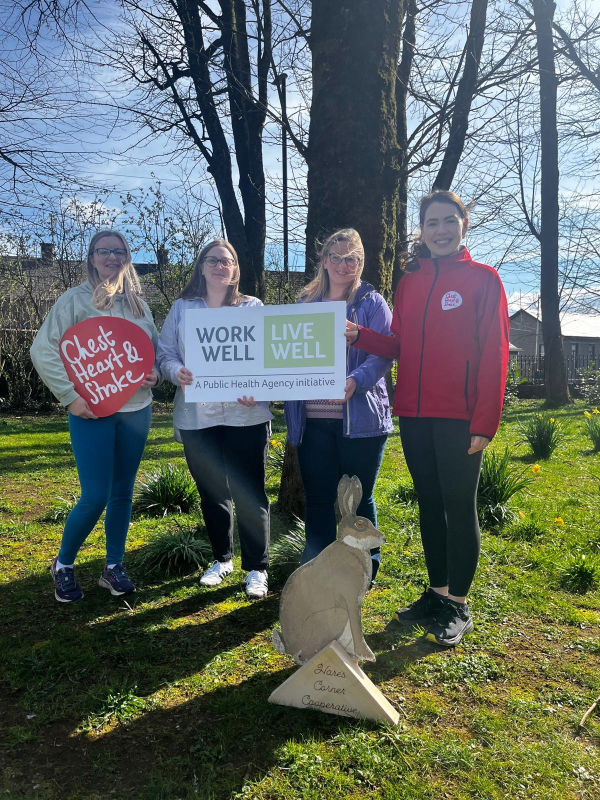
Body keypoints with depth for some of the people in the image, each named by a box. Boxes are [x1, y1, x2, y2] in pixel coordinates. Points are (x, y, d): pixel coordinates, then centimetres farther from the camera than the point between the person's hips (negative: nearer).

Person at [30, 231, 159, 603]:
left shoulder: (138, 303, 10)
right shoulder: (75, 300, -3)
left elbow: (155, 347, 18)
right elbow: (44, 351, -6)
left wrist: (154, 372, -3)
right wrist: (70, 396, -12)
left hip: (136, 410, 5)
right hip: (92, 413, -4)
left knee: (123, 493, 11)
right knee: (95, 497, -5)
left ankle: (114, 566, 27)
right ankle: (64, 564, 20)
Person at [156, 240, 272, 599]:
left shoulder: (253, 308, 6)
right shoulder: (182, 309, 11)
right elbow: (164, 352, 8)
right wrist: (177, 371, -15)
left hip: (245, 415, -2)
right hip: (197, 417, 2)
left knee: (249, 493, 0)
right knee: (212, 493, 14)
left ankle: (257, 568, 15)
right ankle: (222, 559, 33)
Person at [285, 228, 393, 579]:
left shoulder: (372, 302, 3)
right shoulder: (307, 304, 15)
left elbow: (383, 355, -8)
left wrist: (355, 381, -26)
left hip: (360, 418, -3)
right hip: (314, 419, 3)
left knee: (359, 498, 7)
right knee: (317, 497, 9)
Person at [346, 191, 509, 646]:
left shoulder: (483, 279, -2)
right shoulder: (409, 283, 12)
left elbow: (494, 354, -7)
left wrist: (484, 423, -14)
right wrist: (359, 335, -4)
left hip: (459, 417, -5)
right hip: (415, 413, 5)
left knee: (459, 505, 2)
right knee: (429, 502, 13)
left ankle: (458, 605, 16)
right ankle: (436, 593, 27)